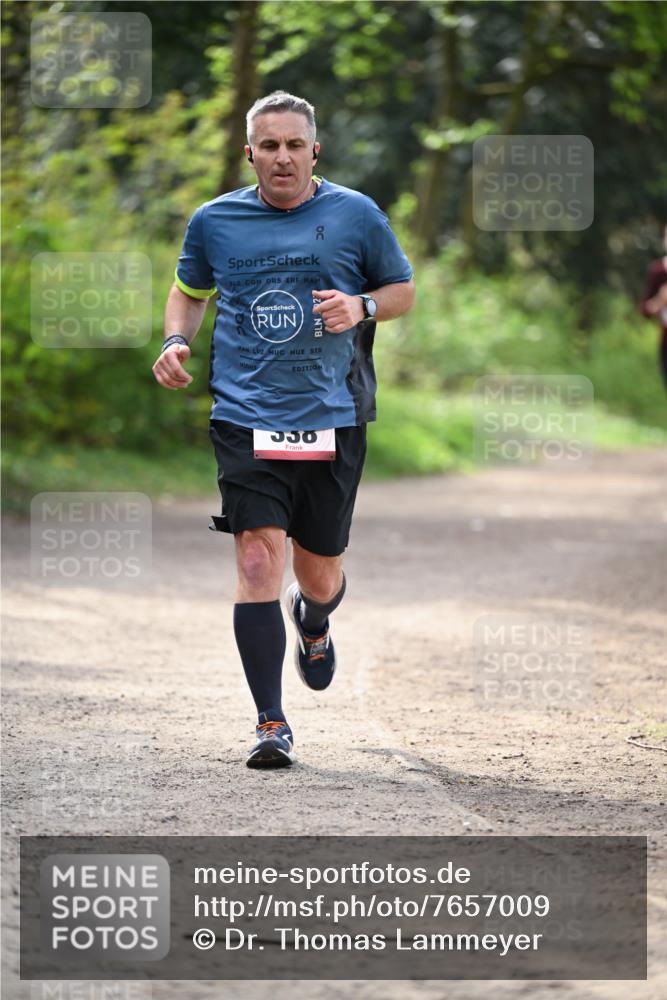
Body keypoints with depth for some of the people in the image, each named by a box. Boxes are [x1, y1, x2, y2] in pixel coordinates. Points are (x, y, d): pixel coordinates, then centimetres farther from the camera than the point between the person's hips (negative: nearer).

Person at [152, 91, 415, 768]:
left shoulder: (356, 215, 3)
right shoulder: (213, 221, 7)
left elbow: (403, 289, 13)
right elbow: (189, 290, 24)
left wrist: (361, 306, -8)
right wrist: (176, 340, 4)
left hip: (332, 421, 0)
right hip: (245, 419, 0)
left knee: (319, 576, 9)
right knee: (258, 559, -15)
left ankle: (312, 622, 49)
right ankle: (270, 724, -11)